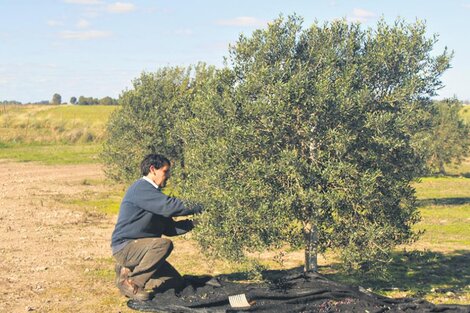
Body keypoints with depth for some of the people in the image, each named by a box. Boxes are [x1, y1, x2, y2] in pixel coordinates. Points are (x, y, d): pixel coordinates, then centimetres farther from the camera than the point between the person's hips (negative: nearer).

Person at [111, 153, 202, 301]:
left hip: (140, 248, 10)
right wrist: (197, 208, -20)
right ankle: (129, 280, -19)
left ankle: (129, 271, 12)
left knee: (176, 282, 3)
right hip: (125, 247, -9)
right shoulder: (141, 188, -15)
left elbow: (169, 228, 12)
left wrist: (192, 223, -1)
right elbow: (169, 206, -27)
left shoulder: (152, 192, 17)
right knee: (164, 244, -34)